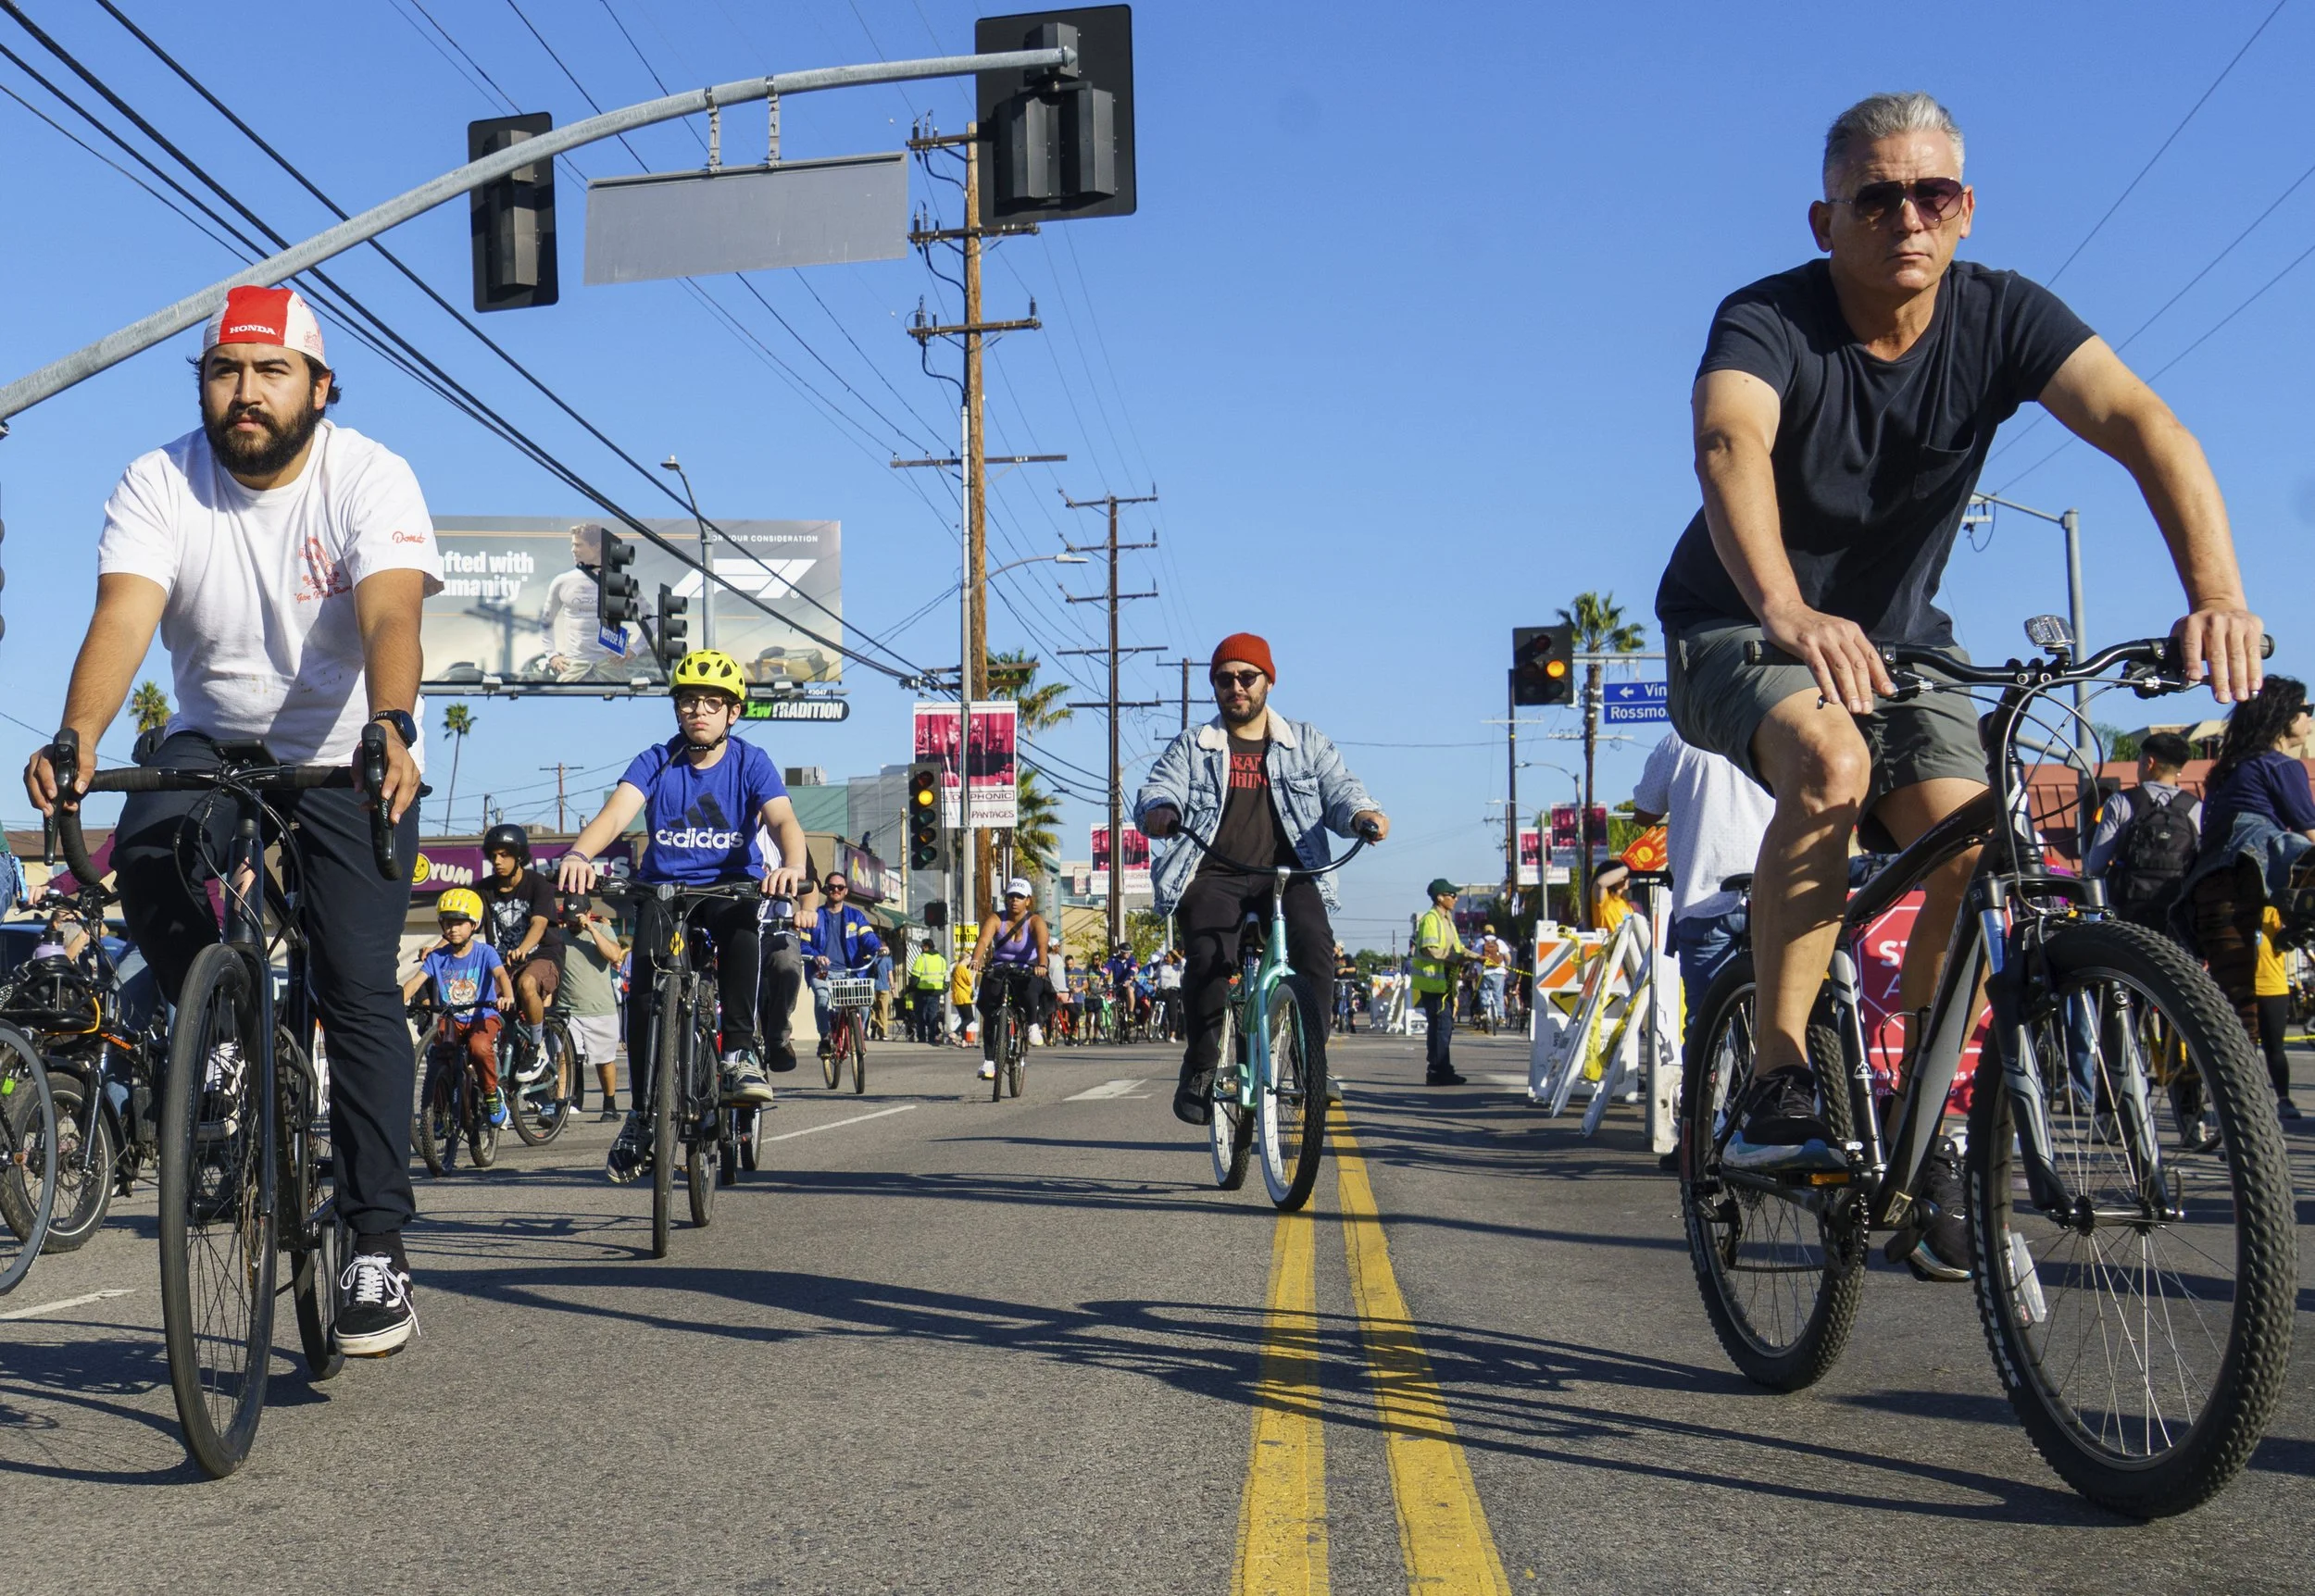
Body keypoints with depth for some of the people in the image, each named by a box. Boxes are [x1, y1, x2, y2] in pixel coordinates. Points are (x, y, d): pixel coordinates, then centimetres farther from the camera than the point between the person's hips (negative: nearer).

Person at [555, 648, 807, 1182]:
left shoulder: (751, 762, -4)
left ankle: (739, 1053, -27)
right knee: (643, 987, -20)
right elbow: (616, 812, -18)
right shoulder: (655, 761, -2)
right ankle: (641, 1113, -8)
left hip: (731, 884, -1)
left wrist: (791, 865, -44)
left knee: (741, 927, -37)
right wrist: (579, 853, -41)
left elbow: (782, 819, -20)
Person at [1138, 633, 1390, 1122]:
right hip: (1214, 876, 0)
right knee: (1209, 955, -29)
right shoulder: (1190, 747, 19)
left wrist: (1362, 813, -16)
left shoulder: (1307, 743, 20)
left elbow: (1339, 789, 9)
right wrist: (1161, 811, -22)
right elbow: (1157, 791, 5)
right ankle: (1200, 1068, -12)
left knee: (1315, 943, -29)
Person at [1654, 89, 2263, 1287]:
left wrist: (2216, 592, -47)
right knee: (1831, 761, -35)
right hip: (1739, 635, -4)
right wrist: (1790, 615, -63)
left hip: (1896, 637, 4)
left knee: (1975, 854, -17)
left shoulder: (2001, 318, -14)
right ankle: (1774, 1088, -26)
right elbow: (1729, 446, -43)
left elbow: (2142, 424, -29)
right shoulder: (1767, 322, -22)